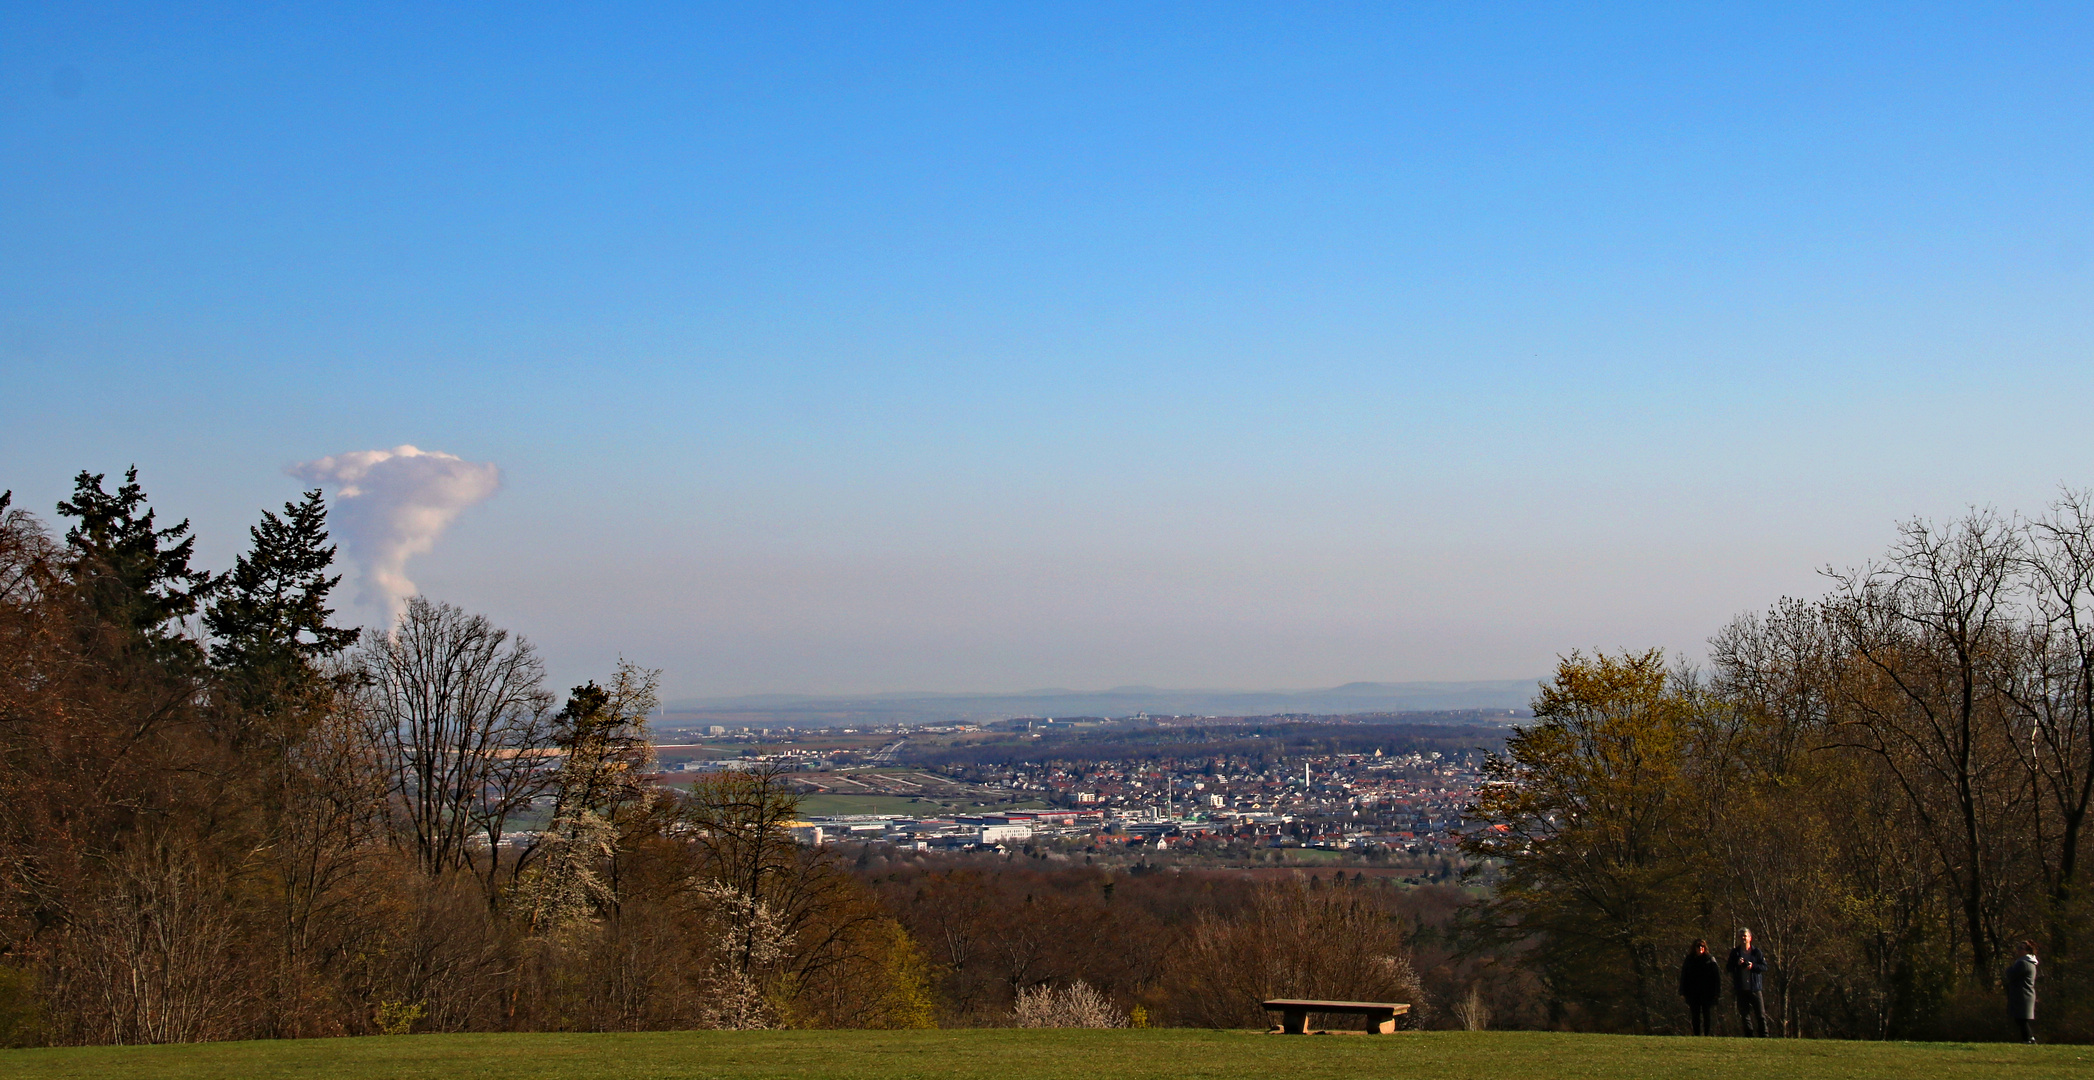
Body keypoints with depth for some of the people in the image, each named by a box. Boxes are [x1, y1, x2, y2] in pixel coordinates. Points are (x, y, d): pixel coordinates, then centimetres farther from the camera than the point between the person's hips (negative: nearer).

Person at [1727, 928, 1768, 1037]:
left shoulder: (1756, 952, 3)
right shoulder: (1735, 952, 9)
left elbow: (1765, 967, 0)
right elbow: (1728, 968, 8)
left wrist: (1753, 966, -16)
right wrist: (1737, 963, -11)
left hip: (1755, 988, -2)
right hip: (1741, 989, 2)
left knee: (1760, 1013, -4)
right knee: (1744, 1014, 4)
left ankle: (1764, 1035, 0)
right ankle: (1749, 1035, 10)